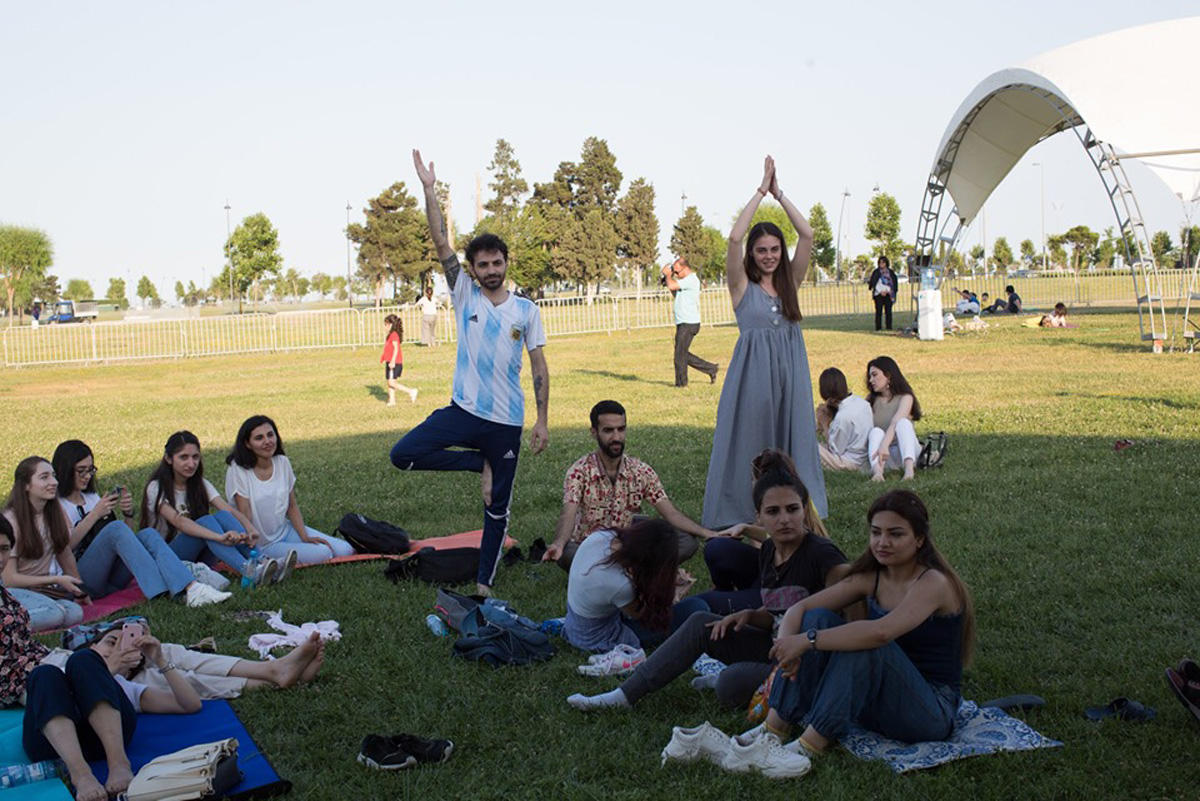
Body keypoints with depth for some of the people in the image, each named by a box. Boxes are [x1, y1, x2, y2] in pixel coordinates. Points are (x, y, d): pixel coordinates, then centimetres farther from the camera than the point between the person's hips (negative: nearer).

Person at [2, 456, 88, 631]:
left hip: (45, 589, 7)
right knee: (54, 614, -35)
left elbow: (65, 554, 14)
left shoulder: (55, 512, 2)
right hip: (16, 589, -7)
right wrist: (57, 580, -17)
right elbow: (9, 578, -14)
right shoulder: (11, 520, -14)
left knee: (75, 613, -26)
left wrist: (79, 589, 18)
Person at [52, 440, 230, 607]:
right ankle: (162, 593, -44)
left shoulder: (92, 497, 24)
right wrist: (95, 514, -13)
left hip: (111, 577, 6)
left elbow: (123, 537, 18)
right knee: (115, 527, -29)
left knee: (148, 534, -20)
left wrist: (128, 515, -1)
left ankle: (190, 588, -44)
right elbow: (67, 544, -11)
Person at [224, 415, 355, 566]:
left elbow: (292, 506, 6)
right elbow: (244, 516, -18)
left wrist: (304, 537, -5)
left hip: (285, 530, 6)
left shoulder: (282, 462, 1)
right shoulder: (238, 470, -17)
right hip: (263, 545, -6)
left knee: (345, 550, -6)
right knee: (322, 554, -24)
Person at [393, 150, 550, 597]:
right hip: (464, 410, 1)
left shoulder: (525, 310, 0)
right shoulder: (465, 295, 0)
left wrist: (542, 421, -3)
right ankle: (479, 464, 3)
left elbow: (539, 367, 3)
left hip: (507, 421, -1)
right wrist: (429, 190, -15)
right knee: (403, 454, -16)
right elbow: (441, 243, -8)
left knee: (497, 509, 8)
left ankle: (485, 583, 24)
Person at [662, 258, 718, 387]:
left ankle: (681, 383, 9)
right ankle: (711, 369, 20)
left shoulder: (691, 280, -16)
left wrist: (668, 274, -7)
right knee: (684, 355, 13)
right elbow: (676, 294, 27)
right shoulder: (687, 280, 15)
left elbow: (672, 286, -27)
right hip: (683, 323, 10)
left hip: (688, 324, -10)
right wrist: (669, 278, 14)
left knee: (680, 354, -2)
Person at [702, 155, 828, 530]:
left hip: (790, 368, 4)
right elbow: (734, 238, -16)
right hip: (753, 369, -4)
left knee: (792, 435, 7)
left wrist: (778, 193, -2)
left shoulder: (789, 282, 9)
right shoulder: (742, 285, -1)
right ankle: (742, 512, 8)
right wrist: (761, 190, -11)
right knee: (750, 437, 0)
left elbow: (807, 234, -1)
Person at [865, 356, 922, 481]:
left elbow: (895, 423, -22)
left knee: (903, 422, -27)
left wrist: (884, 445, -37)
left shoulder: (905, 397, -3)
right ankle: (877, 472, -55)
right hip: (886, 460, 2)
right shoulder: (871, 399, 13)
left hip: (905, 452, -2)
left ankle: (909, 469, -50)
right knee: (876, 431, -26)